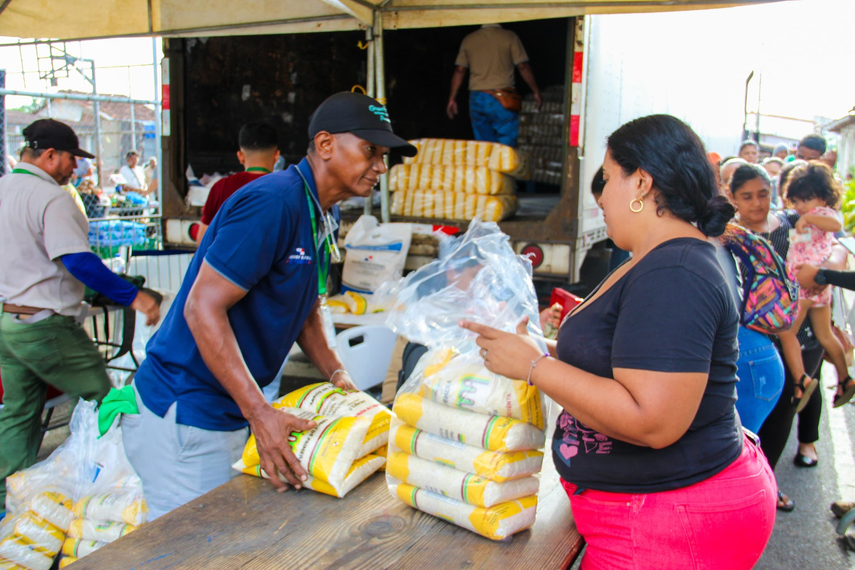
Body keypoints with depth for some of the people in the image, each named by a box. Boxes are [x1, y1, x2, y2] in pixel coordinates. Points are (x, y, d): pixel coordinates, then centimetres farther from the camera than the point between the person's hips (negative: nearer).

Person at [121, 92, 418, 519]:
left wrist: (335, 373, 4)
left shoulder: (323, 215, 9)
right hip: (184, 415, -9)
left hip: (234, 414, 9)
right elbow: (203, 308, -26)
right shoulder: (273, 202, -23)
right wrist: (260, 414, -28)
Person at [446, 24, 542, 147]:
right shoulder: (509, 37, -1)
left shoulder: (468, 40, 9)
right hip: (502, 99, -3)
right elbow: (523, 67, -3)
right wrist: (536, 92, 6)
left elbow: (459, 71, 7)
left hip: (476, 99, 4)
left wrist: (452, 98, 12)